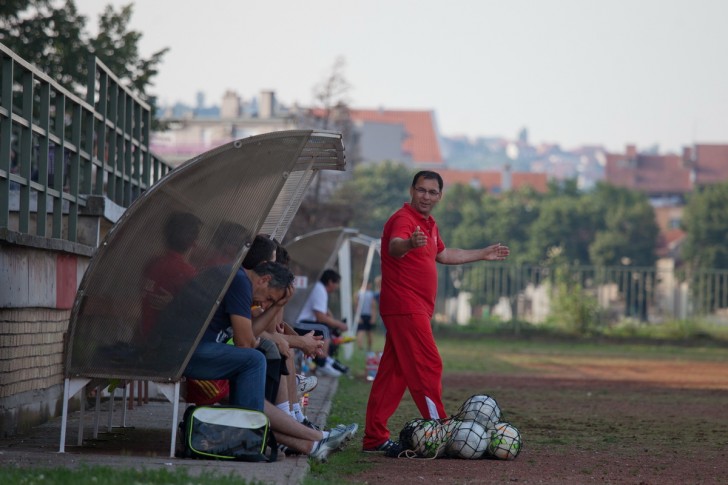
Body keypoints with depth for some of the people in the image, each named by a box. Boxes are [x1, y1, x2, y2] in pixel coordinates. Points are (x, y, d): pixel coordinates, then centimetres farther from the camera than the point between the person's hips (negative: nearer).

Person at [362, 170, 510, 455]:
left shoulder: (429, 225, 18)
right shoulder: (404, 220, -15)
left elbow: (443, 255, 36)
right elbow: (394, 246, -38)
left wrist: (483, 255, 42)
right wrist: (409, 244, -61)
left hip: (417, 310, 10)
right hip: (405, 308, -10)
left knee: (393, 372, 9)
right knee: (428, 367, -11)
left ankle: (375, 438, 11)